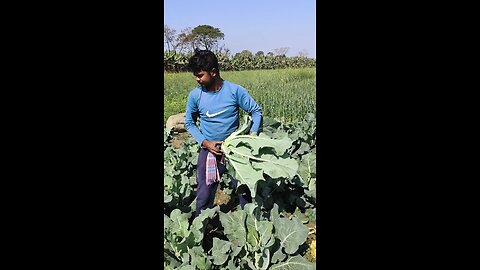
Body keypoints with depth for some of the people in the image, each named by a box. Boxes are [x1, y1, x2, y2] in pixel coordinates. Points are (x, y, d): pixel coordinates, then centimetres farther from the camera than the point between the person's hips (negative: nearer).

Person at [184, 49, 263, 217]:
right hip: (209, 151, 1)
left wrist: (253, 134, -17)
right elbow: (189, 123, 5)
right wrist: (205, 142, -9)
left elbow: (256, 111, -2)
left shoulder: (235, 91, -11)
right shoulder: (195, 95, -6)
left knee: (245, 192, 9)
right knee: (204, 198, 6)